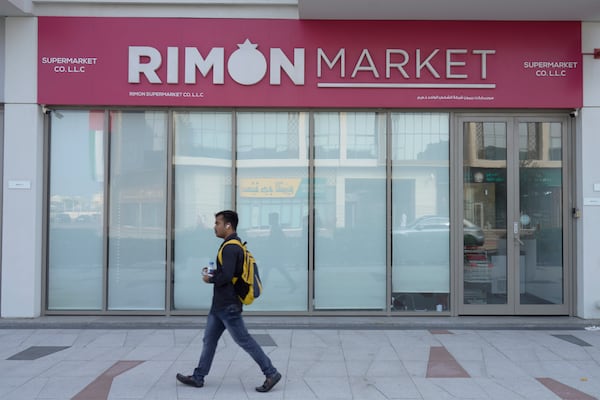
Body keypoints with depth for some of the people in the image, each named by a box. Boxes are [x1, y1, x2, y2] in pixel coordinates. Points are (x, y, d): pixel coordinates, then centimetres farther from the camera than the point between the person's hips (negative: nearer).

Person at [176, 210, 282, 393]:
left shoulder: (230, 247, -20)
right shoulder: (234, 245, 12)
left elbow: (226, 276, -28)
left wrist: (210, 279, -10)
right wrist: (214, 272, 7)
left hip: (228, 306, -10)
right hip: (220, 304, 10)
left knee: (244, 340, -2)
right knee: (209, 339, 15)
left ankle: (271, 373, 7)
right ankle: (198, 377, 25)